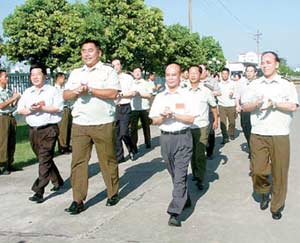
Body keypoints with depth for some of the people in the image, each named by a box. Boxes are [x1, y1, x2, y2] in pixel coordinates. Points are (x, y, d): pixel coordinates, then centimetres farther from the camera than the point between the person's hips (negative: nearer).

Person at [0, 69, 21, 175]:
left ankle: (9, 164, 21)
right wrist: (13, 98, -13)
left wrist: (16, 99, -3)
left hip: (11, 117, 6)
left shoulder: (9, 91, 11)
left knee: (12, 143, 10)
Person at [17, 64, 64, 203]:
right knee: (43, 159, 14)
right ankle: (57, 181, 31)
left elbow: (58, 108, -11)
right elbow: (20, 109, 8)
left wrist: (41, 108, -18)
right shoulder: (27, 92, 14)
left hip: (49, 129, -6)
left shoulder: (52, 91, -1)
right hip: (33, 130, 6)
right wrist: (30, 110, -12)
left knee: (45, 160, -10)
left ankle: (39, 191, -12)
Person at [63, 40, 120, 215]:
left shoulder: (108, 71, 1)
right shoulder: (75, 73, 17)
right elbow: (66, 95, 12)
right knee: (78, 161, 1)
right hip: (79, 125, 4)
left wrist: (89, 90, -13)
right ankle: (78, 201, 6)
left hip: (104, 124, -4)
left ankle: (113, 194, 22)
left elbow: (113, 93, -13)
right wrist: (76, 92, -9)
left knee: (108, 160, 5)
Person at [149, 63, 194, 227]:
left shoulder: (186, 96, 0)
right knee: (174, 174, 15)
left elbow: (191, 119, -7)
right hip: (166, 138, 4)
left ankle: (175, 212, -12)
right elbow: (154, 121, 8)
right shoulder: (160, 97, 9)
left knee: (180, 174, -9)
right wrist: (163, 116, -12)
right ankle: (185, 199, 36)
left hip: (183, 138, -4)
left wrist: (173, 114, -17)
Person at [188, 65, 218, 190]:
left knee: (200, 154, -8)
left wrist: (216, 120, 16)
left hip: (202, 127, -3)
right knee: (192, 153, 12)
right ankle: (195, 174, 29)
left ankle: (200, 179, 2)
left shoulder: (206, 91, -1)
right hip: (188, 127, 3)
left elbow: (213, 106, 12)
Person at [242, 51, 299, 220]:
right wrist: (255, 104, -13)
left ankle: (277, 206, 21)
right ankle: (264, 193, 31)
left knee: (279, 172, 3)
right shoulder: (255, 85, 11)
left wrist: (273, 103, -19)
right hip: (258, 135, 2)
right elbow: (244, 106, 6)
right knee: (257, 170, 0)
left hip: (280, 136, -2)